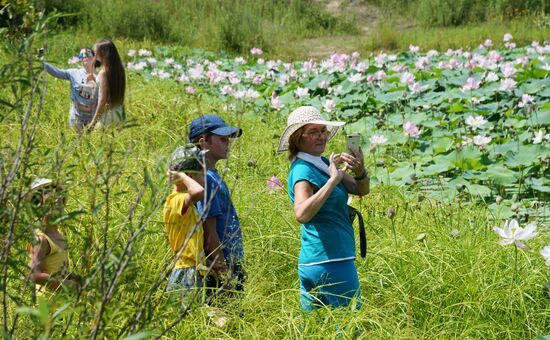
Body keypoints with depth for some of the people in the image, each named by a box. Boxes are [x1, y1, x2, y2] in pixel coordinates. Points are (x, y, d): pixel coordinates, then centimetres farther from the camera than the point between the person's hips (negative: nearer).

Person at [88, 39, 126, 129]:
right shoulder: (119, 69, 3)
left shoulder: (104, 73, -19)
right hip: (119, 115, 8)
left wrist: (93, 121, -11)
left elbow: (102, 101, -19)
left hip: (107, 116, -8)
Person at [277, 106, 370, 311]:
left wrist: (360, 171, -13)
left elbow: (361, 190, 9)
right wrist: (333, 179, -29)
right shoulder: (303, 170, -14)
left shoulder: (323, 164, 13)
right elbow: (302, 214, -30)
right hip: (328, 262, -9)